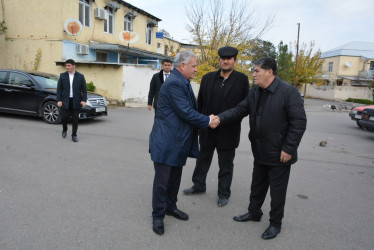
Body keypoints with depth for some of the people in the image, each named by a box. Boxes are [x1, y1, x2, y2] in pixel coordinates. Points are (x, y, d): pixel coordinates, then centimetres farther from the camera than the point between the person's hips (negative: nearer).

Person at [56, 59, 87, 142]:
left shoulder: (80, 76, 3)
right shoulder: (62, 76, 6)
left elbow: (84, 89, 2)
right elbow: (59, 89, 4)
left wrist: (84, 100, -8)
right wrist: (59, 100, -5)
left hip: (76, 101, -1)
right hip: (65, 101, 1)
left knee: (75, 119, 3)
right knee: (63, 118, -1)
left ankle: (74, 135, 15)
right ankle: (64, 130, 30)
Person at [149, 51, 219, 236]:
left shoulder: (183, 83, 12)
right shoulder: (174, 83, -19)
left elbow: (190, 109, 14)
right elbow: (186, 112, -23)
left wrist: (206, 120, 3)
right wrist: (208, 121, -13)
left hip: (178, 141, 10)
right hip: (166, 141, -10)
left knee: (175, 177, 20)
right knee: (162, 180, 2)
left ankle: (171, 206, 37)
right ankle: (158, 215, 19)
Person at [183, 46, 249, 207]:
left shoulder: (242, 80, -4)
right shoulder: (208, 78, 4)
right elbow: (200, 103, 7)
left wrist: (231, 120, -8)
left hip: (228, 131, -3)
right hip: (207, 129, 3)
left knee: (226, 164, 11)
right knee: (203, 158, 18)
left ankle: (224, 193, 28)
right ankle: (199, 185, 38)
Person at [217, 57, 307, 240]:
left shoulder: (288, 92, -17)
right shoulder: (254, 92, 5)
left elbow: (299, 122, -18)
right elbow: (239, 110, 2)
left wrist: (288, 149, -19)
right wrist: (220, 118, -14)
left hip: (279, 154, -7)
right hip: (260, 152, 7)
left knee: (277, 191, 10)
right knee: (257, 185, 22)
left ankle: (275, 223, 29)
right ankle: (254, 213, 42)